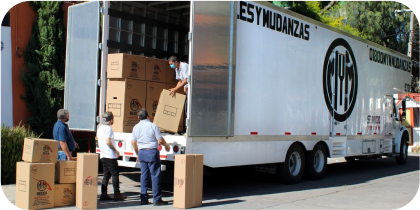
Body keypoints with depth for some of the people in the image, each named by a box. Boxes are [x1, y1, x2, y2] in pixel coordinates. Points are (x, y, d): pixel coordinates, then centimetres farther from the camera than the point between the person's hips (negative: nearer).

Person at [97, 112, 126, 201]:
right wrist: (116, 150, -11)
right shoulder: (108, 128, -13)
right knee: (115, 174, -4)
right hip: (110, 155, -9)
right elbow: (108, 142, -20)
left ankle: (104, 194, 9)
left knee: (106, 175, 11)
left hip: (103, 155, 9)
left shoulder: (100, 128, 17)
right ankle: (117, 194, -3)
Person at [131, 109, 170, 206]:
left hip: (141, 152, 5)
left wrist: (137, 154, 24)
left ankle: (143, 198, 13)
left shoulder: (136, 127, 6)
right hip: (152, 152, -5)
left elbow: (133, 142, 11)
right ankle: (157, 199, 0)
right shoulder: (152, 126, -9)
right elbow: (160, 140, -8)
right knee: (155, 175, 0)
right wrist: (166, 145, 12)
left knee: (144, 175, 12)